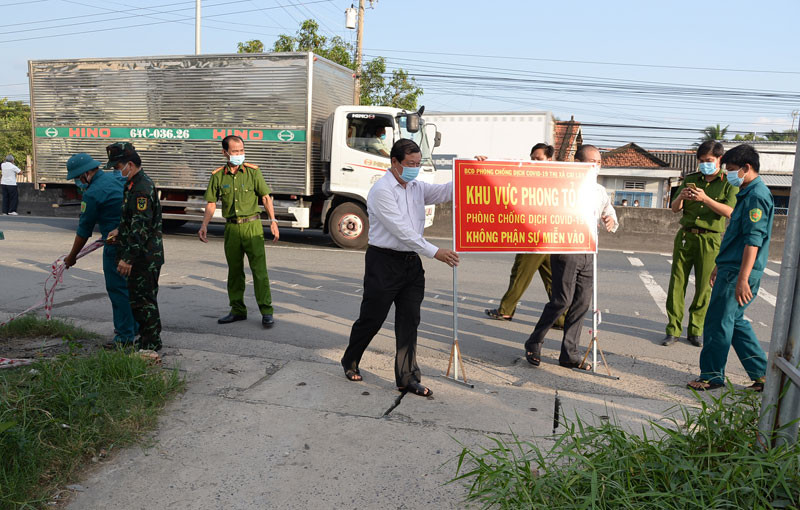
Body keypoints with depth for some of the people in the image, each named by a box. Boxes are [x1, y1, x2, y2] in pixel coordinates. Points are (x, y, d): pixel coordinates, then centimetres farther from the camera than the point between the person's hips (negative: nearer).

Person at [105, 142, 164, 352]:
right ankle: (147, 339, 29)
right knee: (139, 298, 18)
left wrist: (128, 258, -26)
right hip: (142, 256, 11)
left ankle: (151, 344, 8)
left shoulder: (142, 189, -19)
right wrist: (120, 231, 15)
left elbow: (141, 227, -25)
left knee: (143, 300, -2)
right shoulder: (134, 185, 15)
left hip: (145, 257, -10)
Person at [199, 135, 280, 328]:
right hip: (231, 227, 3)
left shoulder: (253, 172, 1)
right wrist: (204, 225, -5)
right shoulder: (218, 176, 6)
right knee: (234, 271, 10)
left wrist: (273, 221, -7)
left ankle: (266, 312, -1)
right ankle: (238, 310, 22)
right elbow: (211, 203, 8)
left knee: (259, 270, -6)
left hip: (252, 226, -3)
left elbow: (266, 197, 2)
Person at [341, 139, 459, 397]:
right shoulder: (382, 191, -13)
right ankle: (350, 361, 30)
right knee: (372, 317, 6)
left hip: (411, 261, 7)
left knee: (409, 319, 5)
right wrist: (434, 252, -22)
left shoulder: (417, 187, 11)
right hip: (384, 261, -6)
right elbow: (401, 231, -20)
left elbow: (446, 192, 5)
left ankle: (406, 377, 13)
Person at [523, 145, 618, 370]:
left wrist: (611, 222, 1)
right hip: (565, 250, -6)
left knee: (582, 303, 4)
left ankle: (569, 354, 14)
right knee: (562, 300, -9)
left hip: (588, 253, 6)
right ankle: (534, 343, 9)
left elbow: (610, 215, 25)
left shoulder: (601, 192, 15)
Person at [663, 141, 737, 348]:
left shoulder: (729, 183, 4)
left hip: (710, 240, -2)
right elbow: (675, 208, 9)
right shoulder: (690, 179, 12)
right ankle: (673, 330, 4)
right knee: (677, 283, -2)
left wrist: (705, 199, -22)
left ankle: (695, 330, 14)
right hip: (685, 236, 2)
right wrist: (680, 197, -13)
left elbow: (729, 212, -10)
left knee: (704, 287, 1)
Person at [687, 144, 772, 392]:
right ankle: (762, 374, 22)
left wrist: (742, 279, -26)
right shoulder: (747, 194, 17)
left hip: (739, 272, -10)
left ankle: (712, 376, 10)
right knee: (734, 321, 15)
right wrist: (720, 266, 26)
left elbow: (753, 241, -22)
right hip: (731, 269, 10)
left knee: (718, 323, -2)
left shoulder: (756, 196, -15)